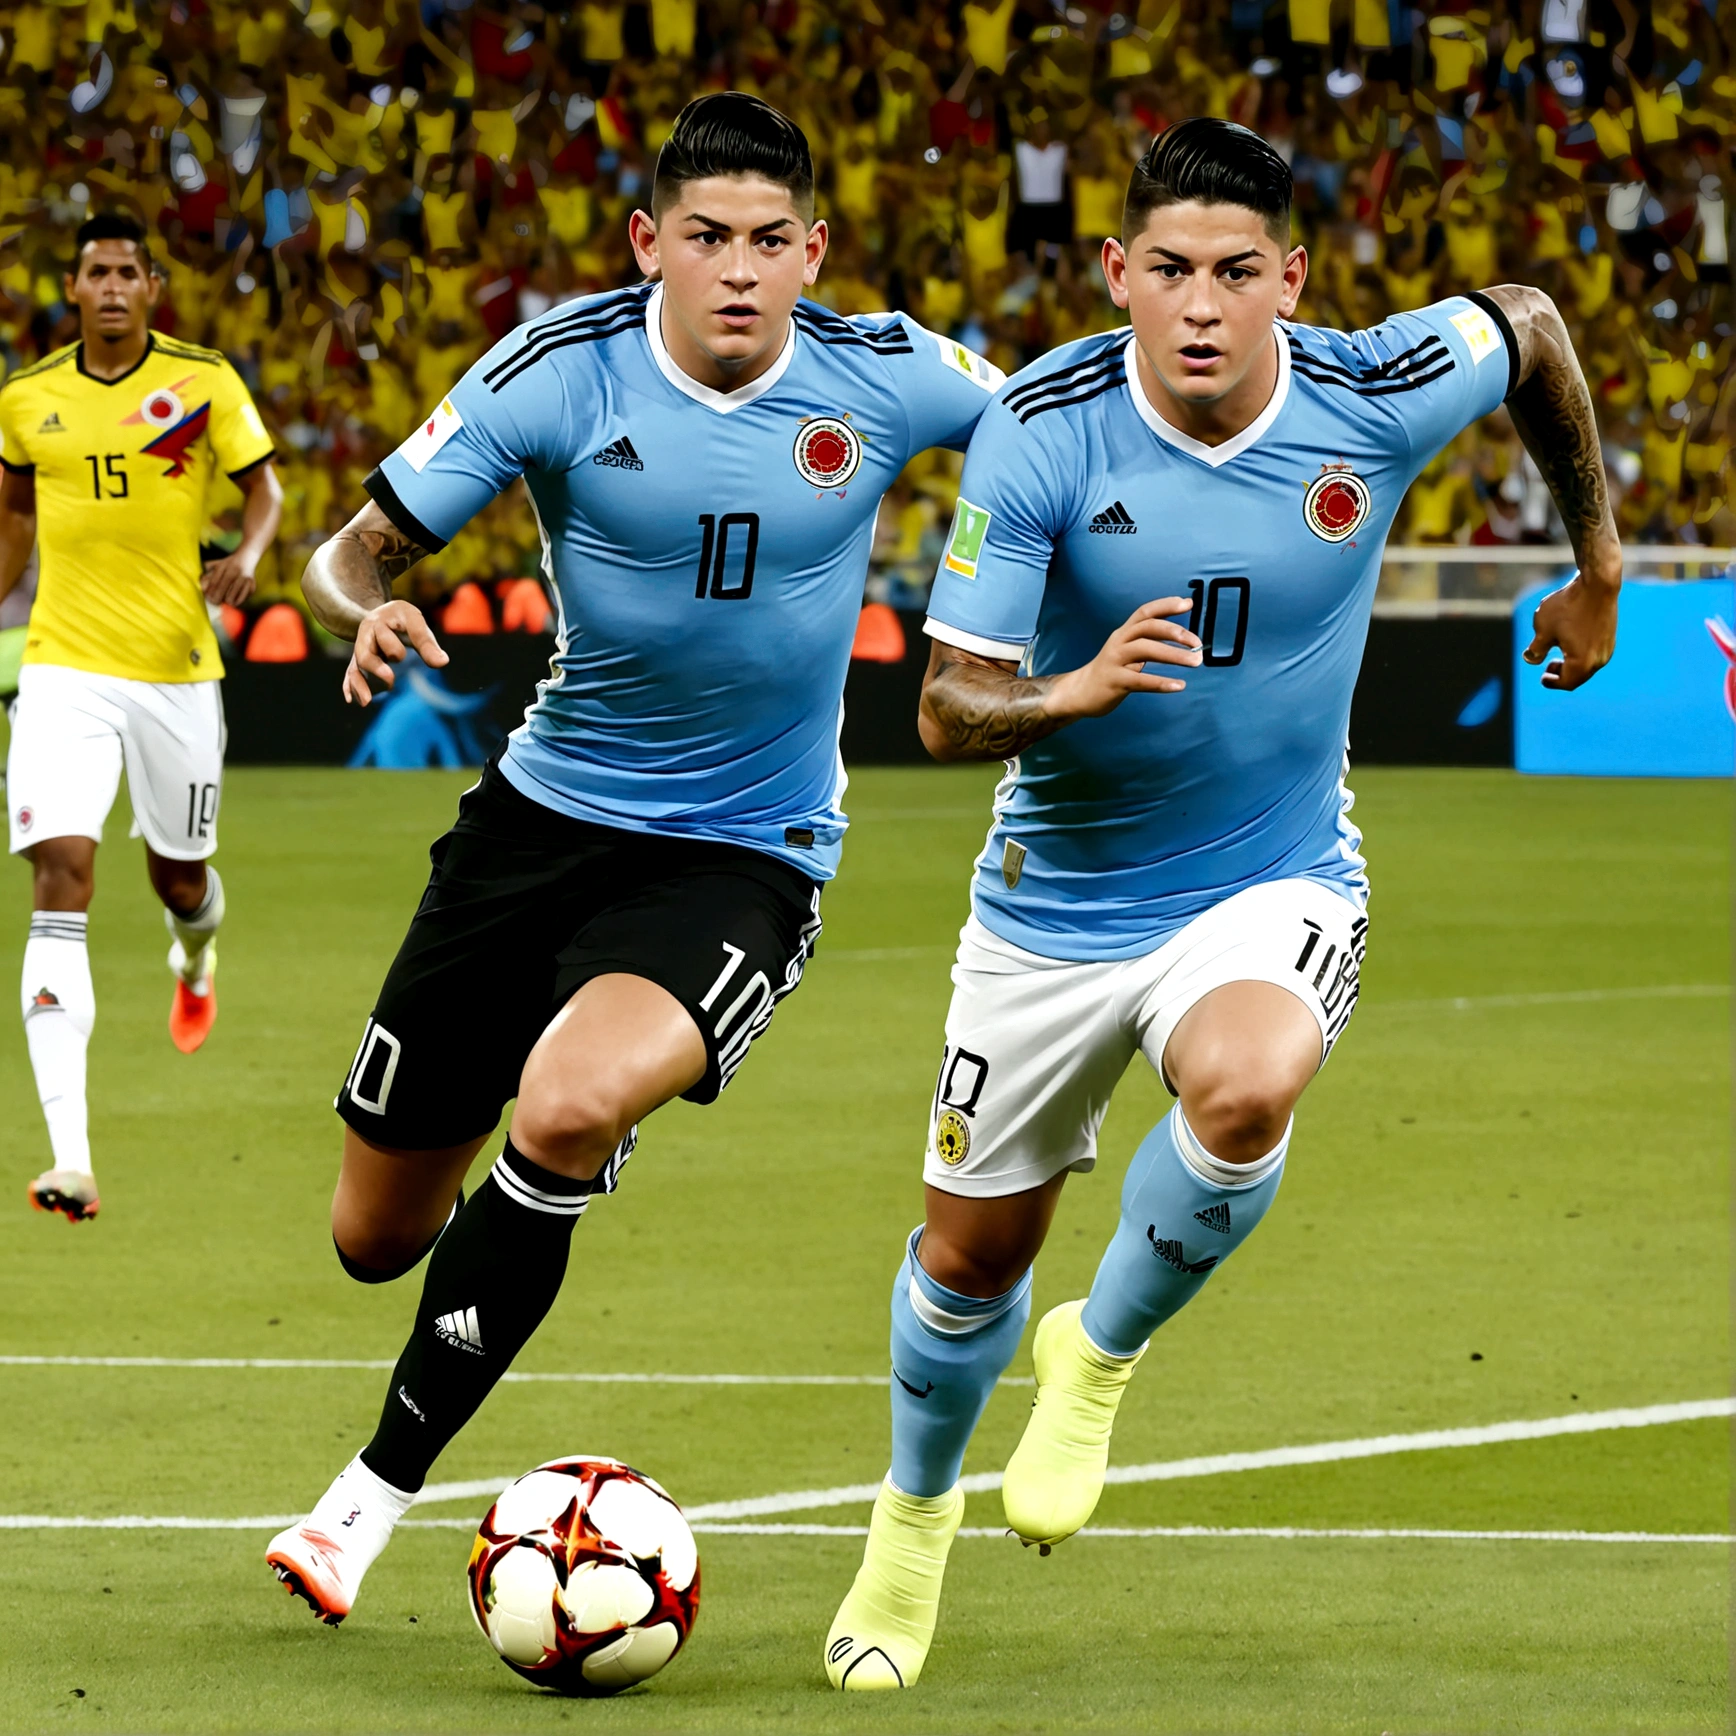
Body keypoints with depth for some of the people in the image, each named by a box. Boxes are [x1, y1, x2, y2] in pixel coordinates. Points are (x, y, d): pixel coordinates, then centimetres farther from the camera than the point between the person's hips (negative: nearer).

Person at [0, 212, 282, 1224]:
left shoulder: (203, 381, -2)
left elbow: (266, 488, 2)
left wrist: (248, 554, -18)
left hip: (176, 668, 0)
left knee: (181, 880, 14)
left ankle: (196, 962, 59)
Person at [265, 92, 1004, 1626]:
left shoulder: (884, 377, -10)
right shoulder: (560, 373, -12)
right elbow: (356, 551, -8)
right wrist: (365, 609, -31)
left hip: (743, 861, -2)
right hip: (545, 813, 2)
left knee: (565, 1109, -32)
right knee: (377, 1238, 7)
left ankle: (378, 1490, -18)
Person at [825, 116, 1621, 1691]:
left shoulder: (1376, 399, -16)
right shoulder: (1040, 432, -19)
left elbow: (1528, 321, 7)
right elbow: (949, 709, -20)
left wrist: (1599, 562, 16)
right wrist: (1069, 691, -42)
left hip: (1275, 883, -1)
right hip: (1056, 898, 1)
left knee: (1242, 1091, -35)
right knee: (975, 1248, 12)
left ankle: (1104, 1353, -4)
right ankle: (915, 1516, 44)